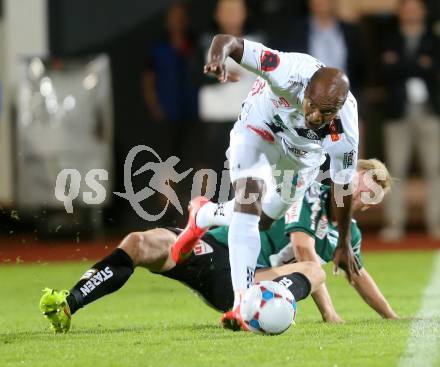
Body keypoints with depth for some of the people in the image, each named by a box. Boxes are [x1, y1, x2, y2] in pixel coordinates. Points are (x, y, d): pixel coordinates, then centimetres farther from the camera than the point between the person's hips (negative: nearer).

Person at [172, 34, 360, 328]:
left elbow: (343, 188, -16)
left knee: (264, 219, 17)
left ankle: (204, 215, 48)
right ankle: (243, 302, -24)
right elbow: (229, 41, -45)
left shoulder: (344, 134, -35)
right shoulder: (293, 73, -44)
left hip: (303, 153, 3)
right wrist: (219, 55, -70)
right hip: (259, 127, -3)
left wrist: (344, 244, -4)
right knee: (249, 203, -24)